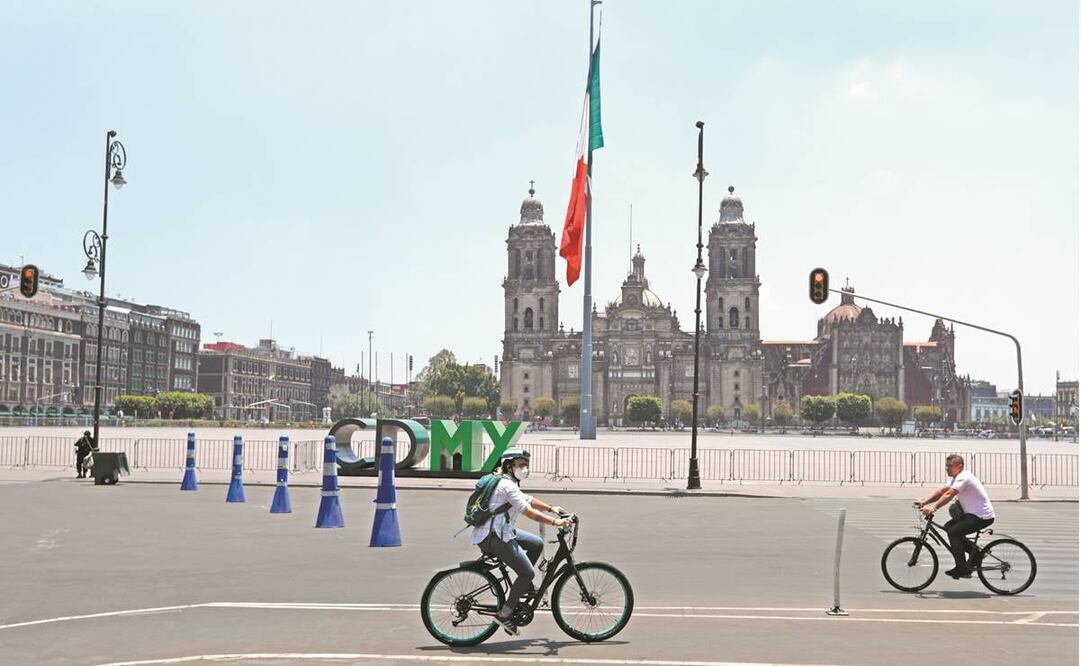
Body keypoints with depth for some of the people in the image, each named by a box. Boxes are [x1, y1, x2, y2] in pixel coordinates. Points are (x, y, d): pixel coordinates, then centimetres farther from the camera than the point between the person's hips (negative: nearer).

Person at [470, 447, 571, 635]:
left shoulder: (508, 484, 17)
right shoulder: (507, 486, -16)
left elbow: (529, 500, 23)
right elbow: (528, 511, -26)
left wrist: (551, 509, 14)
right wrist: (555, 522, -30)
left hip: (502, 531, 10)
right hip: (493, 537, -10)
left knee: (537, 544, 18)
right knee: (528, 573, -8)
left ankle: (523, 585, 20)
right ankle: (504, 614, -4)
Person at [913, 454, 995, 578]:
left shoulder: (963, 477, -18)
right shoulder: (956, 478, 13)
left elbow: (949, 494, -31)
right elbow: (941, 491, 6)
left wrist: (933, 507, -40)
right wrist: (924, 502, -5)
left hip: (983, 516, -10)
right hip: (972, 513, 10)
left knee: (953, 532, -17)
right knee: (949, 526, 13)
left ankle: (962, 569, -14)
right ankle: (975, 552, 19)